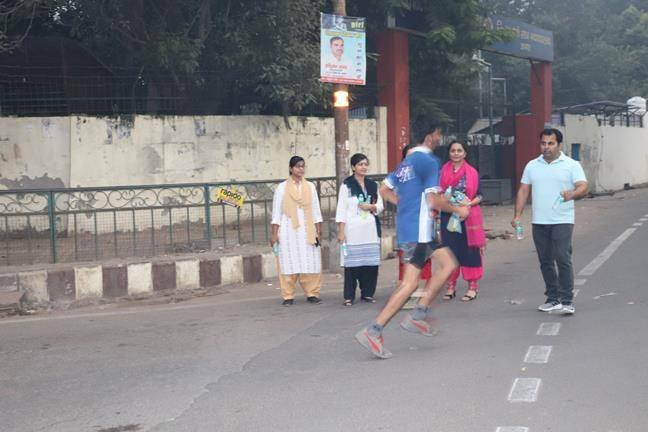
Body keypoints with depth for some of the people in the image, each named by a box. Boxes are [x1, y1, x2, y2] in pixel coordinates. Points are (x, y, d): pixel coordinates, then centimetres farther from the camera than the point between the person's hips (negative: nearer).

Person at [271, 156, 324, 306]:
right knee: (289, 263, -2)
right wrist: (274, 234, -3)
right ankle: (288, 296, 3)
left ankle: (312, 293, 8)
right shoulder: (282, 187, 3)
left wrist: (318, 231, 3)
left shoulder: (310, 186, 9)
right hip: (288, 230, -2)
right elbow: (276, 212, 2)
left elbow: (316, 211, 10)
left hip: (307, 230, 2)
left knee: (311, 262, -1)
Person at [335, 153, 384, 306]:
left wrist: (372, 207, -7)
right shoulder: (346, 185, 0)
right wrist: (341, 231, -9)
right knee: (352, 263, -5)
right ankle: (349, 296, 1)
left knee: (371, 262, 1)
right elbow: (341, 209, -2)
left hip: (370, 230, 4)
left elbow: (380, 205, 16)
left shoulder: (372, 185, 13)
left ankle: (367, 293, 13)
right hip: (352, 230, -4)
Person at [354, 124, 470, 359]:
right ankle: (373, 331, -9)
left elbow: (384, 189, 20)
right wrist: (458, 210, -1)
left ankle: (419, 314, 7)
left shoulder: (407, 162, 16)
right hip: (418, 230, -10)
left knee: (448, 262, 12)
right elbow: (434, 200, -16)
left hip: (407, 226, 10)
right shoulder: (429, 161, -11)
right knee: (410, 283, -8)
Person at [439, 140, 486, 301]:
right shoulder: (443, 171, 8)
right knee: (450, 250, 3)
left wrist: (469, 203, -15)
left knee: (469, 250, -1)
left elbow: (480, 196, 2)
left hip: (468, 217, -2)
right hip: (448, 216, 2)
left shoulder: (472, 173, 3)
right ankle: (451, 286, 12)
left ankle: (472, 286, 7)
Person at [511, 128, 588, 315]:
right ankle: (553, 298, 19)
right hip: (539, 222, 5)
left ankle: (567, 301, -6)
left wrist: (572, 194, -32)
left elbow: (583, 187, -10)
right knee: (545, 261, 9)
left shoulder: (571, 165, 0)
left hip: (562, 221, -4)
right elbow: (523, 191, 12)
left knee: (563, 259, -11)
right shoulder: (532, 166, 12)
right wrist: (517, 215, 3)